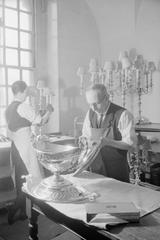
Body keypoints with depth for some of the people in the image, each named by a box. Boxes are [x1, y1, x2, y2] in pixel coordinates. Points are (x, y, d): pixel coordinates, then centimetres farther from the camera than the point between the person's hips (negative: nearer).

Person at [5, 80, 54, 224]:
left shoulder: (9, 109, 13)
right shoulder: (23, 107, -14)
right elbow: (40, 121, -12)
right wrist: (49, 111, 4)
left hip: (15, 146, 9)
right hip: (26, 146, -9)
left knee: (21, 180, 16)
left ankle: (22, 211, 26)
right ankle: (14, 212, 3)